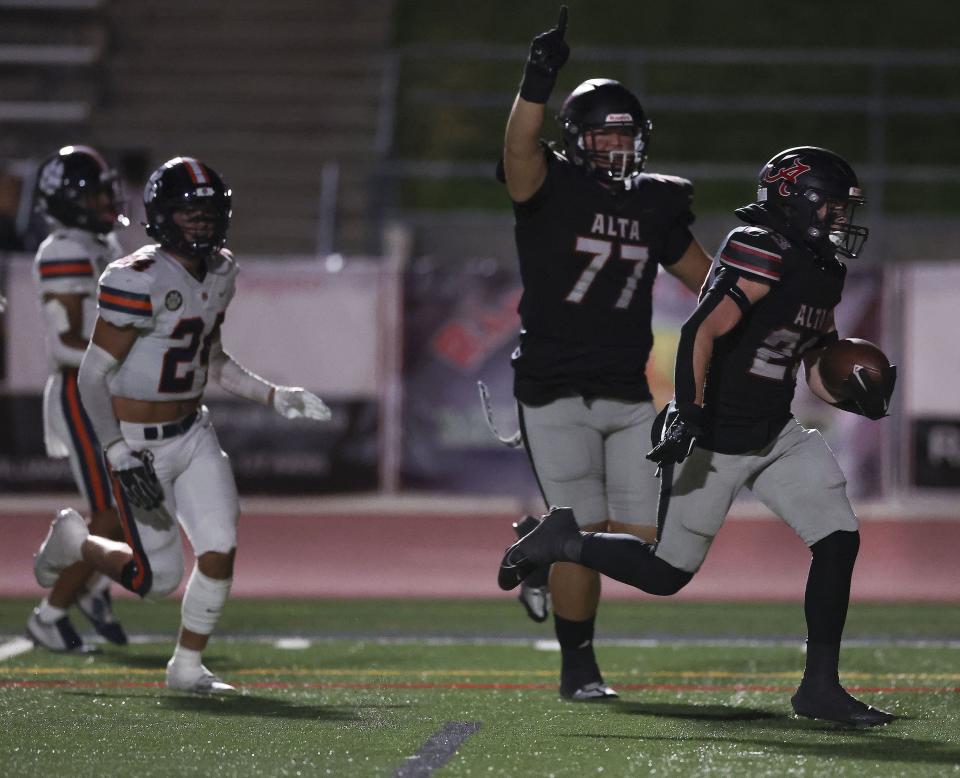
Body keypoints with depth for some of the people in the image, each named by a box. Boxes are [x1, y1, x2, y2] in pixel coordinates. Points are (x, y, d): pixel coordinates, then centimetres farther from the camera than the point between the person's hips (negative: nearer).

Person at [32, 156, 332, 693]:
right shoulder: (139, 281, -22)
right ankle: (75, 542, 27)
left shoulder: (220, 272, 3)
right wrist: (121, 456, -24)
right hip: (141, 444, -7)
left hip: (194, 434, 7)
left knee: (221, 553, -4)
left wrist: (273, 395, 10)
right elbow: (93, 376, -18)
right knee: (160, 577, -2)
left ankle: (188, 668, 16)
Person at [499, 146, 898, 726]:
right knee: (668, 574, 0)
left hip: (777, 436, 8)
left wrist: (858, 396, -3)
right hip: (715, 441, -8)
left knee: (839, 540, -5)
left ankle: (821, 686, 1)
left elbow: (816, 369, 17)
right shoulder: (764, 255, -19)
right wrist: (689, 413, -31)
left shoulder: (823, 275, 9)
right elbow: (702, 332, -26)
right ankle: (563, 540, 22)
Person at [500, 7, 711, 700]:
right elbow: (520, 150, -29)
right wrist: (539, 80, -43)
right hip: (555, 394, -5)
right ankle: (578, 668, 11)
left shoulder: (654, 207, 9)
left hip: (628, 394, 5)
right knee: (584, 536, -6)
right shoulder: (550, 187, -6)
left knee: (642, 538, 0)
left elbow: (704, 280, 19)